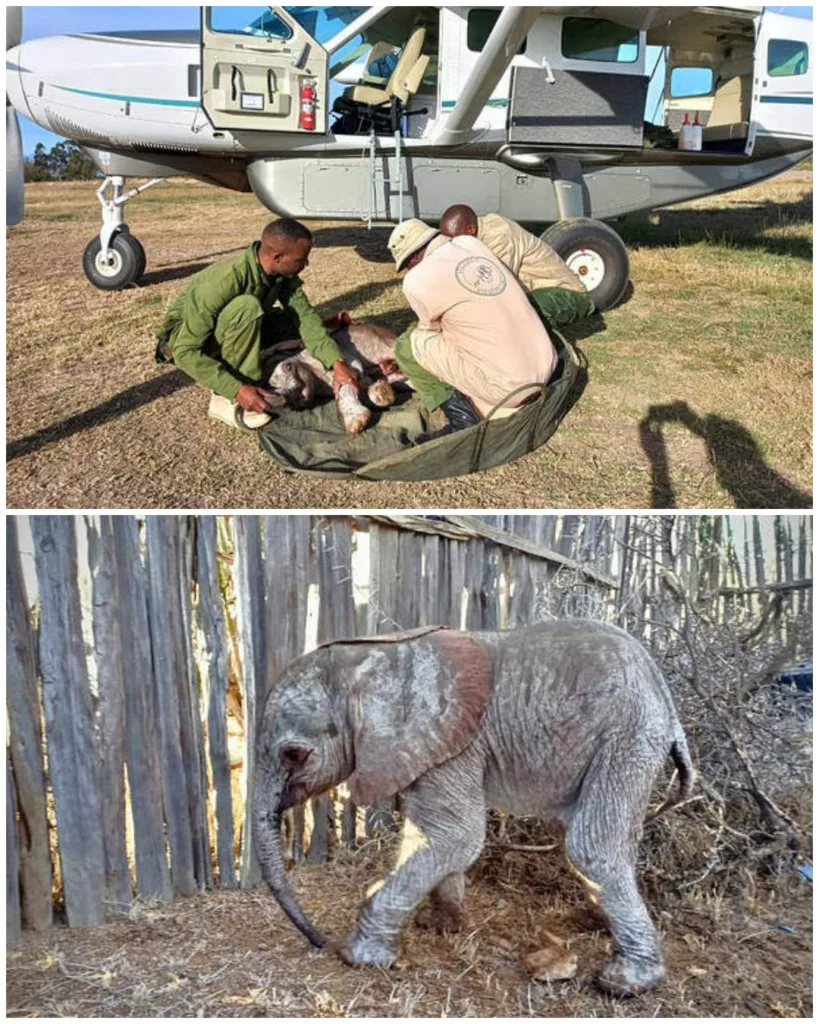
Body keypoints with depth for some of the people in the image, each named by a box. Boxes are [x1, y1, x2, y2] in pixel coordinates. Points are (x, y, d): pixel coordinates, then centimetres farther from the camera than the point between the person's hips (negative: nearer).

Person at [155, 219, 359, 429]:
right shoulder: (223, 281, -36)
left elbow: (305, 316, -20)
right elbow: (186, 352, -36)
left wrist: (337, 363, -34)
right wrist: (237, 391, -42)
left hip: (229, 331, 7)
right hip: (183, 338, -7)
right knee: (246, 307, -35)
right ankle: (227, 400, -24)